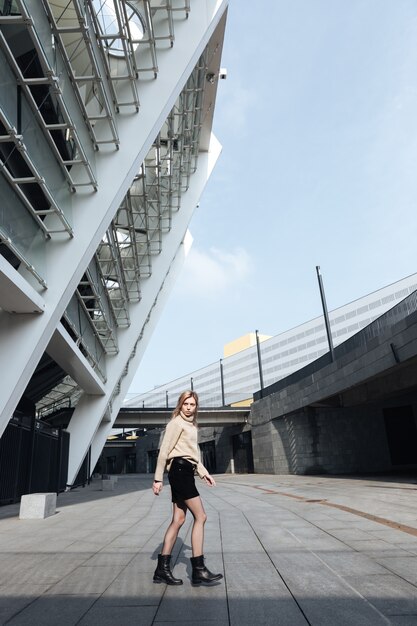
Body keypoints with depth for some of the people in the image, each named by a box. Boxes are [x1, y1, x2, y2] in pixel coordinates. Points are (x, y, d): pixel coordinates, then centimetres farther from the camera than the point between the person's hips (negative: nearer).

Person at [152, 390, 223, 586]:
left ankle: (162, 569, 13)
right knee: (200, 516, -8)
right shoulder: (176, 423, -6)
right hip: (180, 469, -9)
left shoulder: (191, 425, 20)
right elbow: (164, 450, -11)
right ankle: (198, 569, -3)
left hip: (185, 472, 9)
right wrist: (158, 478, -14)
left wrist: (204, 473, 16)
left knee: (178, 520, 8)